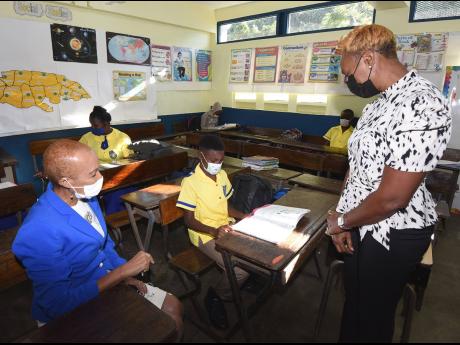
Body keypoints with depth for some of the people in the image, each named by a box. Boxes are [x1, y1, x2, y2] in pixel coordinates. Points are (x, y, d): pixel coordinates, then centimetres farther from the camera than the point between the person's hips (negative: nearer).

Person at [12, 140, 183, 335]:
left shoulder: (85, 196, -6)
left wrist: (122, 275, -6)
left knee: (173, 307, 7)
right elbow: (58, 304, -29)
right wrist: (123, 271, -27)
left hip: (107, 283, 7)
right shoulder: (39, 231, -31)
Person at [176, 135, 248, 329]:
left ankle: (251, 279, 21)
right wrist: (214, 231, -29)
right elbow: (189, 220, -15)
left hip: (228, 228, 7)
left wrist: (243, 216, -4)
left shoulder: (222, 175, 4)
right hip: (206, 235, -7)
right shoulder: (190, 182, -17)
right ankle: (215, 296, 8)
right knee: (240, 271, -22)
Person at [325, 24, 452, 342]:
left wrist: (342, 221, -11)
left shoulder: (422, 106, -25)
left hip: (394, 232, -8)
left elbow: (391, 198, -28)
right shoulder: (383, 100, 6)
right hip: (363, 223, 8)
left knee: (374, 312, 16)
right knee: (354, 300, 26)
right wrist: (342, 219, 1)